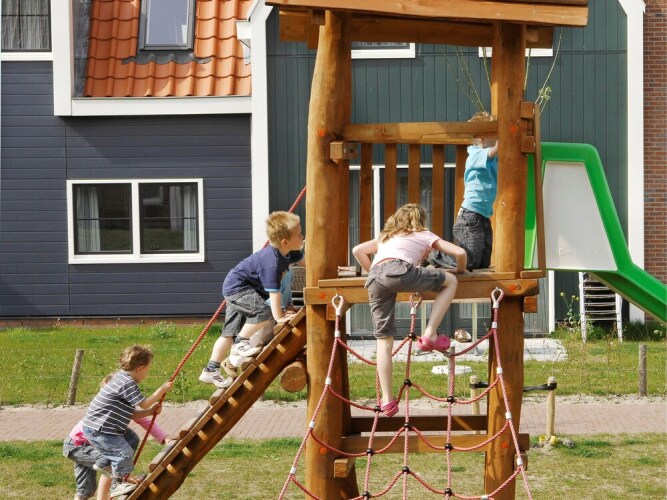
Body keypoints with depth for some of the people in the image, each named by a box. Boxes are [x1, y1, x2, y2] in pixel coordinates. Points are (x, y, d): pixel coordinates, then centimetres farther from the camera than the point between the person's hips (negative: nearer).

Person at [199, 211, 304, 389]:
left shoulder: (287, 252, -4)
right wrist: (279, 317, -34)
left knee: (230, 332, 13)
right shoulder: (272, 261, -33)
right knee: (264, 312, -29)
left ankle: (211, 371, 19)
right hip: (237, 287, -10)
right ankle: (240, 343, -10)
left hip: (236, 289, 10)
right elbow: (273, 291, -35)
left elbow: (302, 259, 15)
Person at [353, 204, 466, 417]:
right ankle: (430, 334, 5)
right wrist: (460, 269, 40)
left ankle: (387, 399, 5)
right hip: (399, 270, -4)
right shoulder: (425, 235, 28)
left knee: (384, 339, 10)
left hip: (374, 279, 5)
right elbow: (460, 252, 20)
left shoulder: (385, 237, 40)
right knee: (450, 281, 15)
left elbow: (357, 251, 33)